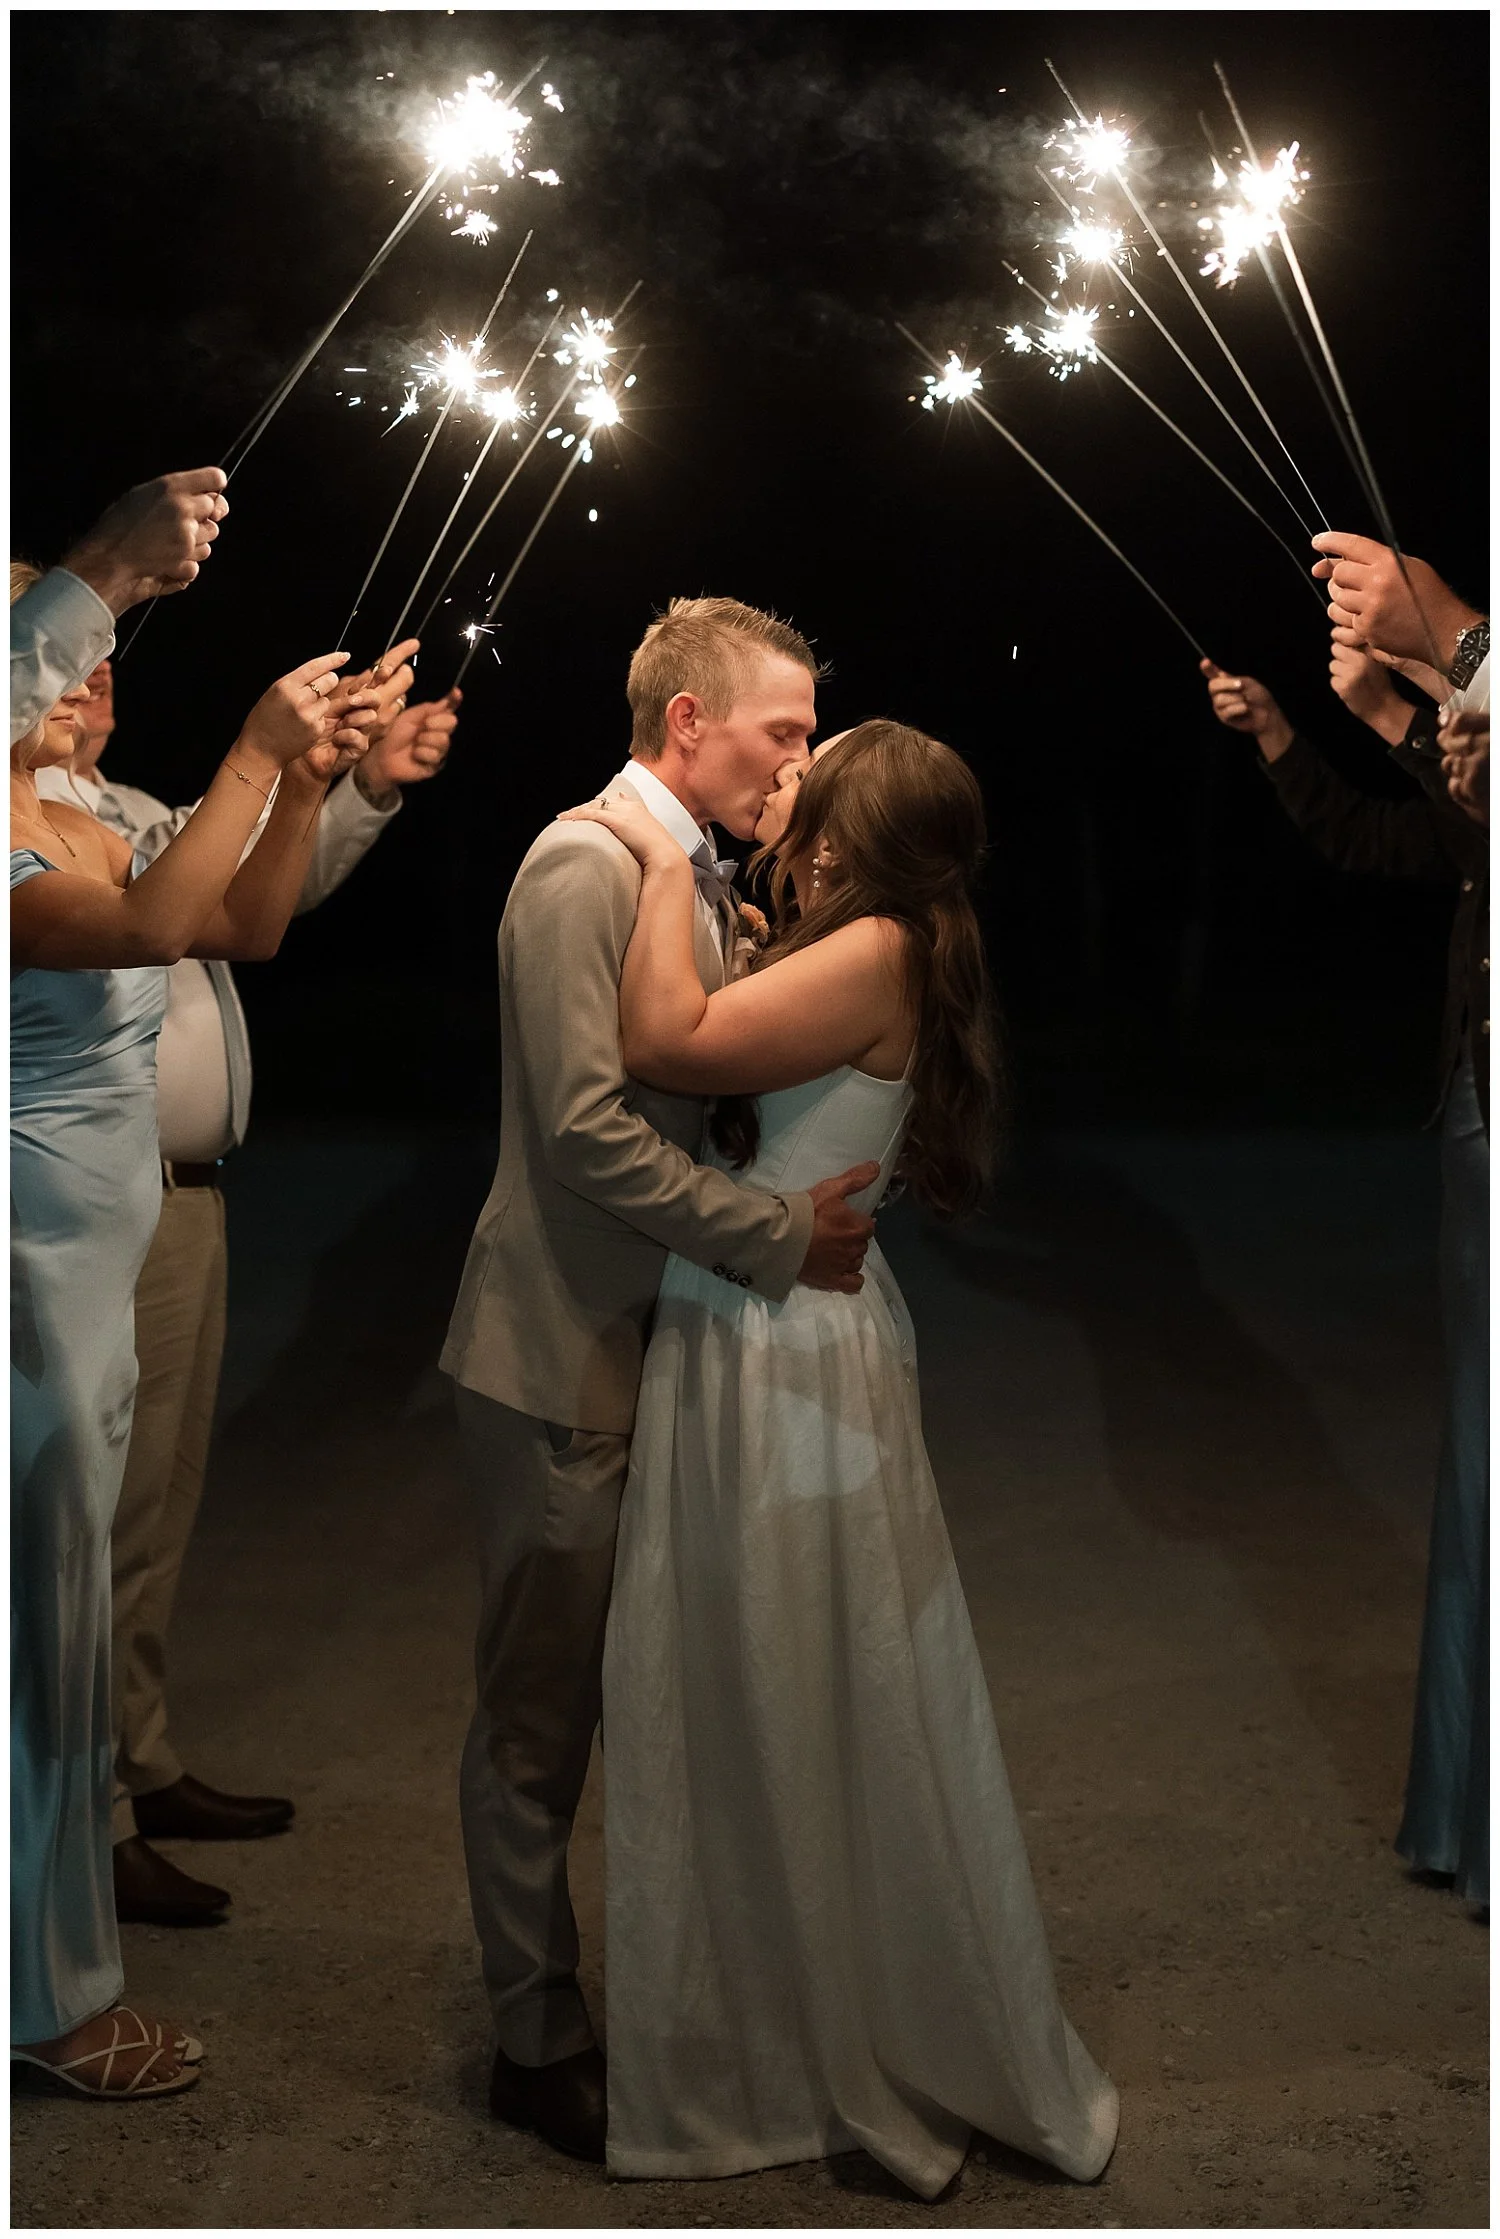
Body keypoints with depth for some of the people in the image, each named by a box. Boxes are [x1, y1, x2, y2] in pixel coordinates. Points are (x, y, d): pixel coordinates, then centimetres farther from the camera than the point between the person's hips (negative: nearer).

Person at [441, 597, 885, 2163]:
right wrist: (784, 1237, -19)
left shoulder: (699, 874, 14)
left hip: (665, 1346, 9)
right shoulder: (584, 866, -15)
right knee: (540, 1721, 4)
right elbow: (588, 1131, -23)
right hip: (564, 1360, -9)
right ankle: (538, 2044, 17)